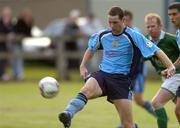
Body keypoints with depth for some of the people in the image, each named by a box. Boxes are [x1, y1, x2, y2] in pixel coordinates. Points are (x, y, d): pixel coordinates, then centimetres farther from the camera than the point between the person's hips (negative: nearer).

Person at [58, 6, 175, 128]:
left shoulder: (133, 36, -6)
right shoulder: (102, 35, 7)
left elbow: (156, 51, -10)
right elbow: (91, 49, 29)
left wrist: (170, 66, -22)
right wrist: (83, 66, 20)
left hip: (122, 79, -2)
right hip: (102, 74, 2)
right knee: (87, 89, -35)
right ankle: (68, 114, -56)